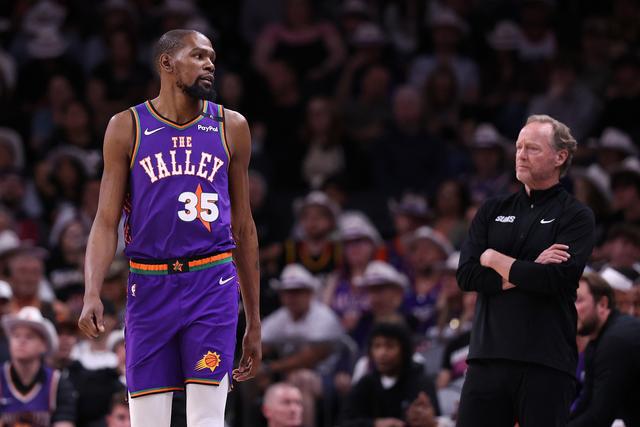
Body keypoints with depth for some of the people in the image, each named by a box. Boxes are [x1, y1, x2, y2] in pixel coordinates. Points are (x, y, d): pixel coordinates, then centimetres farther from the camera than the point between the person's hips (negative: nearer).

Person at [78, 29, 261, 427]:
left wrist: (254, 322, 14)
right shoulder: (127, 128, 4)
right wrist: (92, 294, -15)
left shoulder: (230, 127, 9)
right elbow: (106, 222, 1)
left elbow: (244, 227, 14)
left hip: (212, 284, 0)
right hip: (149, 287, 0)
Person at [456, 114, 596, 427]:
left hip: (546, 362, -4)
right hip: (489, 354, 4)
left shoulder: (576, 216, 3)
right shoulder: (493, 211, 16)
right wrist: (529, 273, -7)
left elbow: (557, 280, -13)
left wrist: (494, 260, -1)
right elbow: (466, 275, 4)